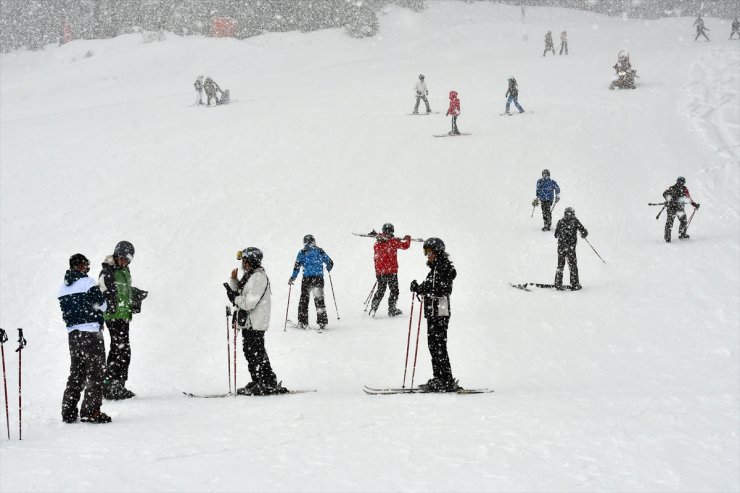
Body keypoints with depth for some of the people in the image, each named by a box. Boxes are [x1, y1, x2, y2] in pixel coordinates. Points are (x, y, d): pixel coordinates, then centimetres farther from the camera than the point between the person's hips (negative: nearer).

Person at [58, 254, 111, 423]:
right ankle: (90, 411, -6)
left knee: (76, 372, 15)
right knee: (96, 371, -1)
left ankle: (68, 411, 13)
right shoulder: (88, 282, -10)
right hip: (91, 331, -7)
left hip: (72, 332, 7)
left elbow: (65, 310, 10)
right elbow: (102, 306, -6)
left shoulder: (63, 287, 11)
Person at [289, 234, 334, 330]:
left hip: (307, 278, -2)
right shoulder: (320, 251, 8)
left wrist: (293, 278, 0)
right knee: (319, 299, 8)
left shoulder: (302, 252, 1)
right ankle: (322, 322, 0)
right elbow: (330, 263, 12)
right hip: (319, 278, 2)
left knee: (304, 299, 9)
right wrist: (328, 269, 34)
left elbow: (297, 266, -7)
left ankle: (303, 322, 7)